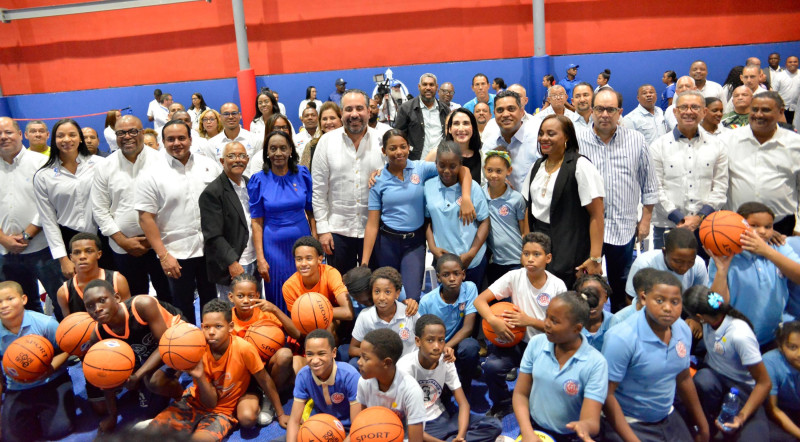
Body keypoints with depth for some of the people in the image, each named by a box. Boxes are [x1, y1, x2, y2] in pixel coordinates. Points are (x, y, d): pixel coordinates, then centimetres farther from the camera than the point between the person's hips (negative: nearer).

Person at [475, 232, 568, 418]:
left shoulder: (557, 286, -6)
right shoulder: (514, 277, -7)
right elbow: (480, 300, -10)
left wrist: (529, 320, -19)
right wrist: (494, 321, -29)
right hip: (518, 341, 0)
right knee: (492, 366, -26)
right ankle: (502, 405, 7)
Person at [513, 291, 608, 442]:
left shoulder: (595, 363, -13)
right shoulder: (536, 343, -4)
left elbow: (592, 421, -16)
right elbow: (520, 393, 0)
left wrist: (583, 426, -37)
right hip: (533, 428, 2)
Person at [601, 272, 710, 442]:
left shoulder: (684, 330, -4)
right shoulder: (621, 338, -25)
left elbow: (684, 378, 10)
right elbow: (606, 394, -22)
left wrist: (703, 426, 16)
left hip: (668, 418, 6)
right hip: (627, 424, -6)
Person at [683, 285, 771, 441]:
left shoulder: (740, 335, -29)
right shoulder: (708, 319, -12)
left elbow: (764, 383, -23)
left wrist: (742, 416, -30)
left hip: (741, 387, -4)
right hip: (712, 376, 4)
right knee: (702, 379, -35)